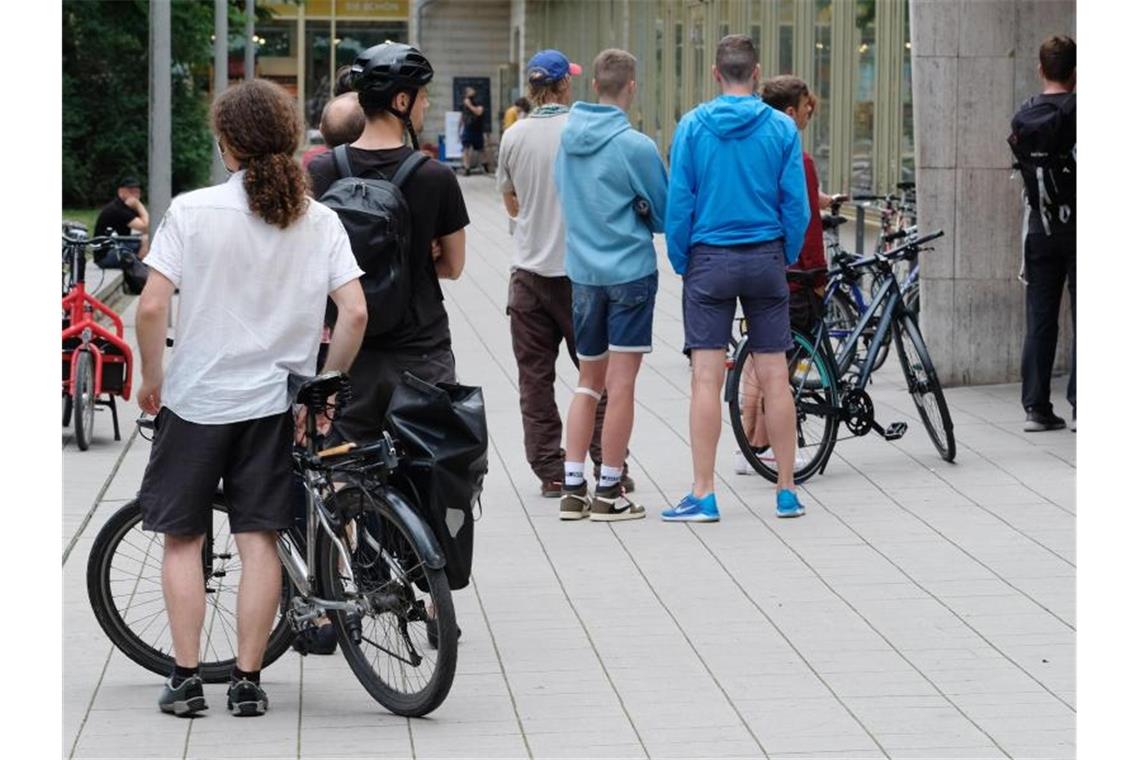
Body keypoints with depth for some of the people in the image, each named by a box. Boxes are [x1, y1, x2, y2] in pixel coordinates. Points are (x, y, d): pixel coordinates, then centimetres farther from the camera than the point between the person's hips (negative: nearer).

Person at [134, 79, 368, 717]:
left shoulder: (193, 210, -10)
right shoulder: (319, 221, -2)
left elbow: (152, 306, -14)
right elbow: (356, 313, -9)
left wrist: (152, 378, 1)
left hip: (196, 398, -2)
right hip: (275, 402, 2)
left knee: (183, 537, 10)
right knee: (261, 541, 7)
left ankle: (186, 677, 8)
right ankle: (248, 681, 8)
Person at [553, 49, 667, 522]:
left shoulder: (567, 140, 4)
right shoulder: (635, 146, -14)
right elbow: (664, 214, -3)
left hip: (581, 271, 6)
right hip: (630, 269, -6)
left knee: (589, 383, 15)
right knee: (621, 384, 0)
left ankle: (572, 487, 11)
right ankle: (608, 492, 3)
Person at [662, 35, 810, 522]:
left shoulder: (692, 127, -4)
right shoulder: (781, 128, -3)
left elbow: (678, 202, -4)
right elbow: (797, 204, -2)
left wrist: (680, 262, 7)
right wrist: (787, 257, 11)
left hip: (709, 261, -1)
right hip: (765, 261, 1)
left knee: (707, 377, -1)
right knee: (774, 377, 5)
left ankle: (703, 495, -3)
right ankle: (786, 491, 9)